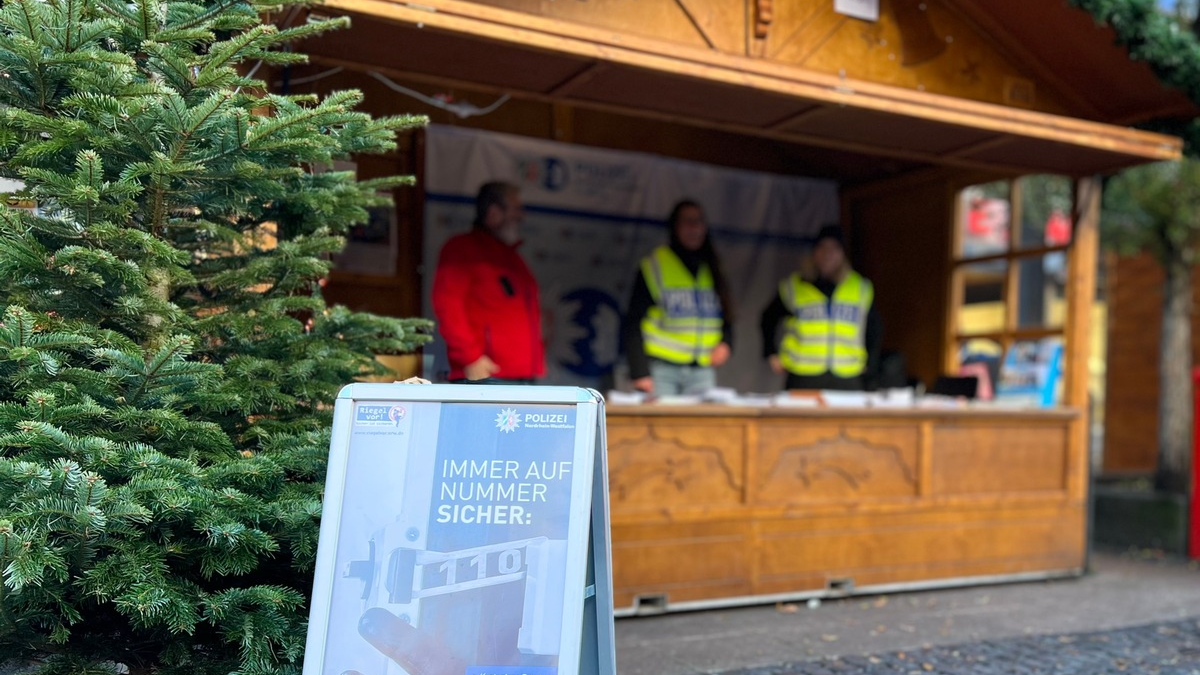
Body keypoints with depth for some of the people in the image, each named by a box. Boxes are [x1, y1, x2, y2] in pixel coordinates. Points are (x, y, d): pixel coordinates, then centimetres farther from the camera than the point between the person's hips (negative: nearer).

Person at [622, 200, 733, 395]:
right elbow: (633, 323, -5)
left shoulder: (712, 271, 14)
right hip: (661, 369, -4)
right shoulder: (654, 266, -2)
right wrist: (640, 373, -12)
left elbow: (726, 317, 20)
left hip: (702, 369, 4)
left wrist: (725, 342, -2)